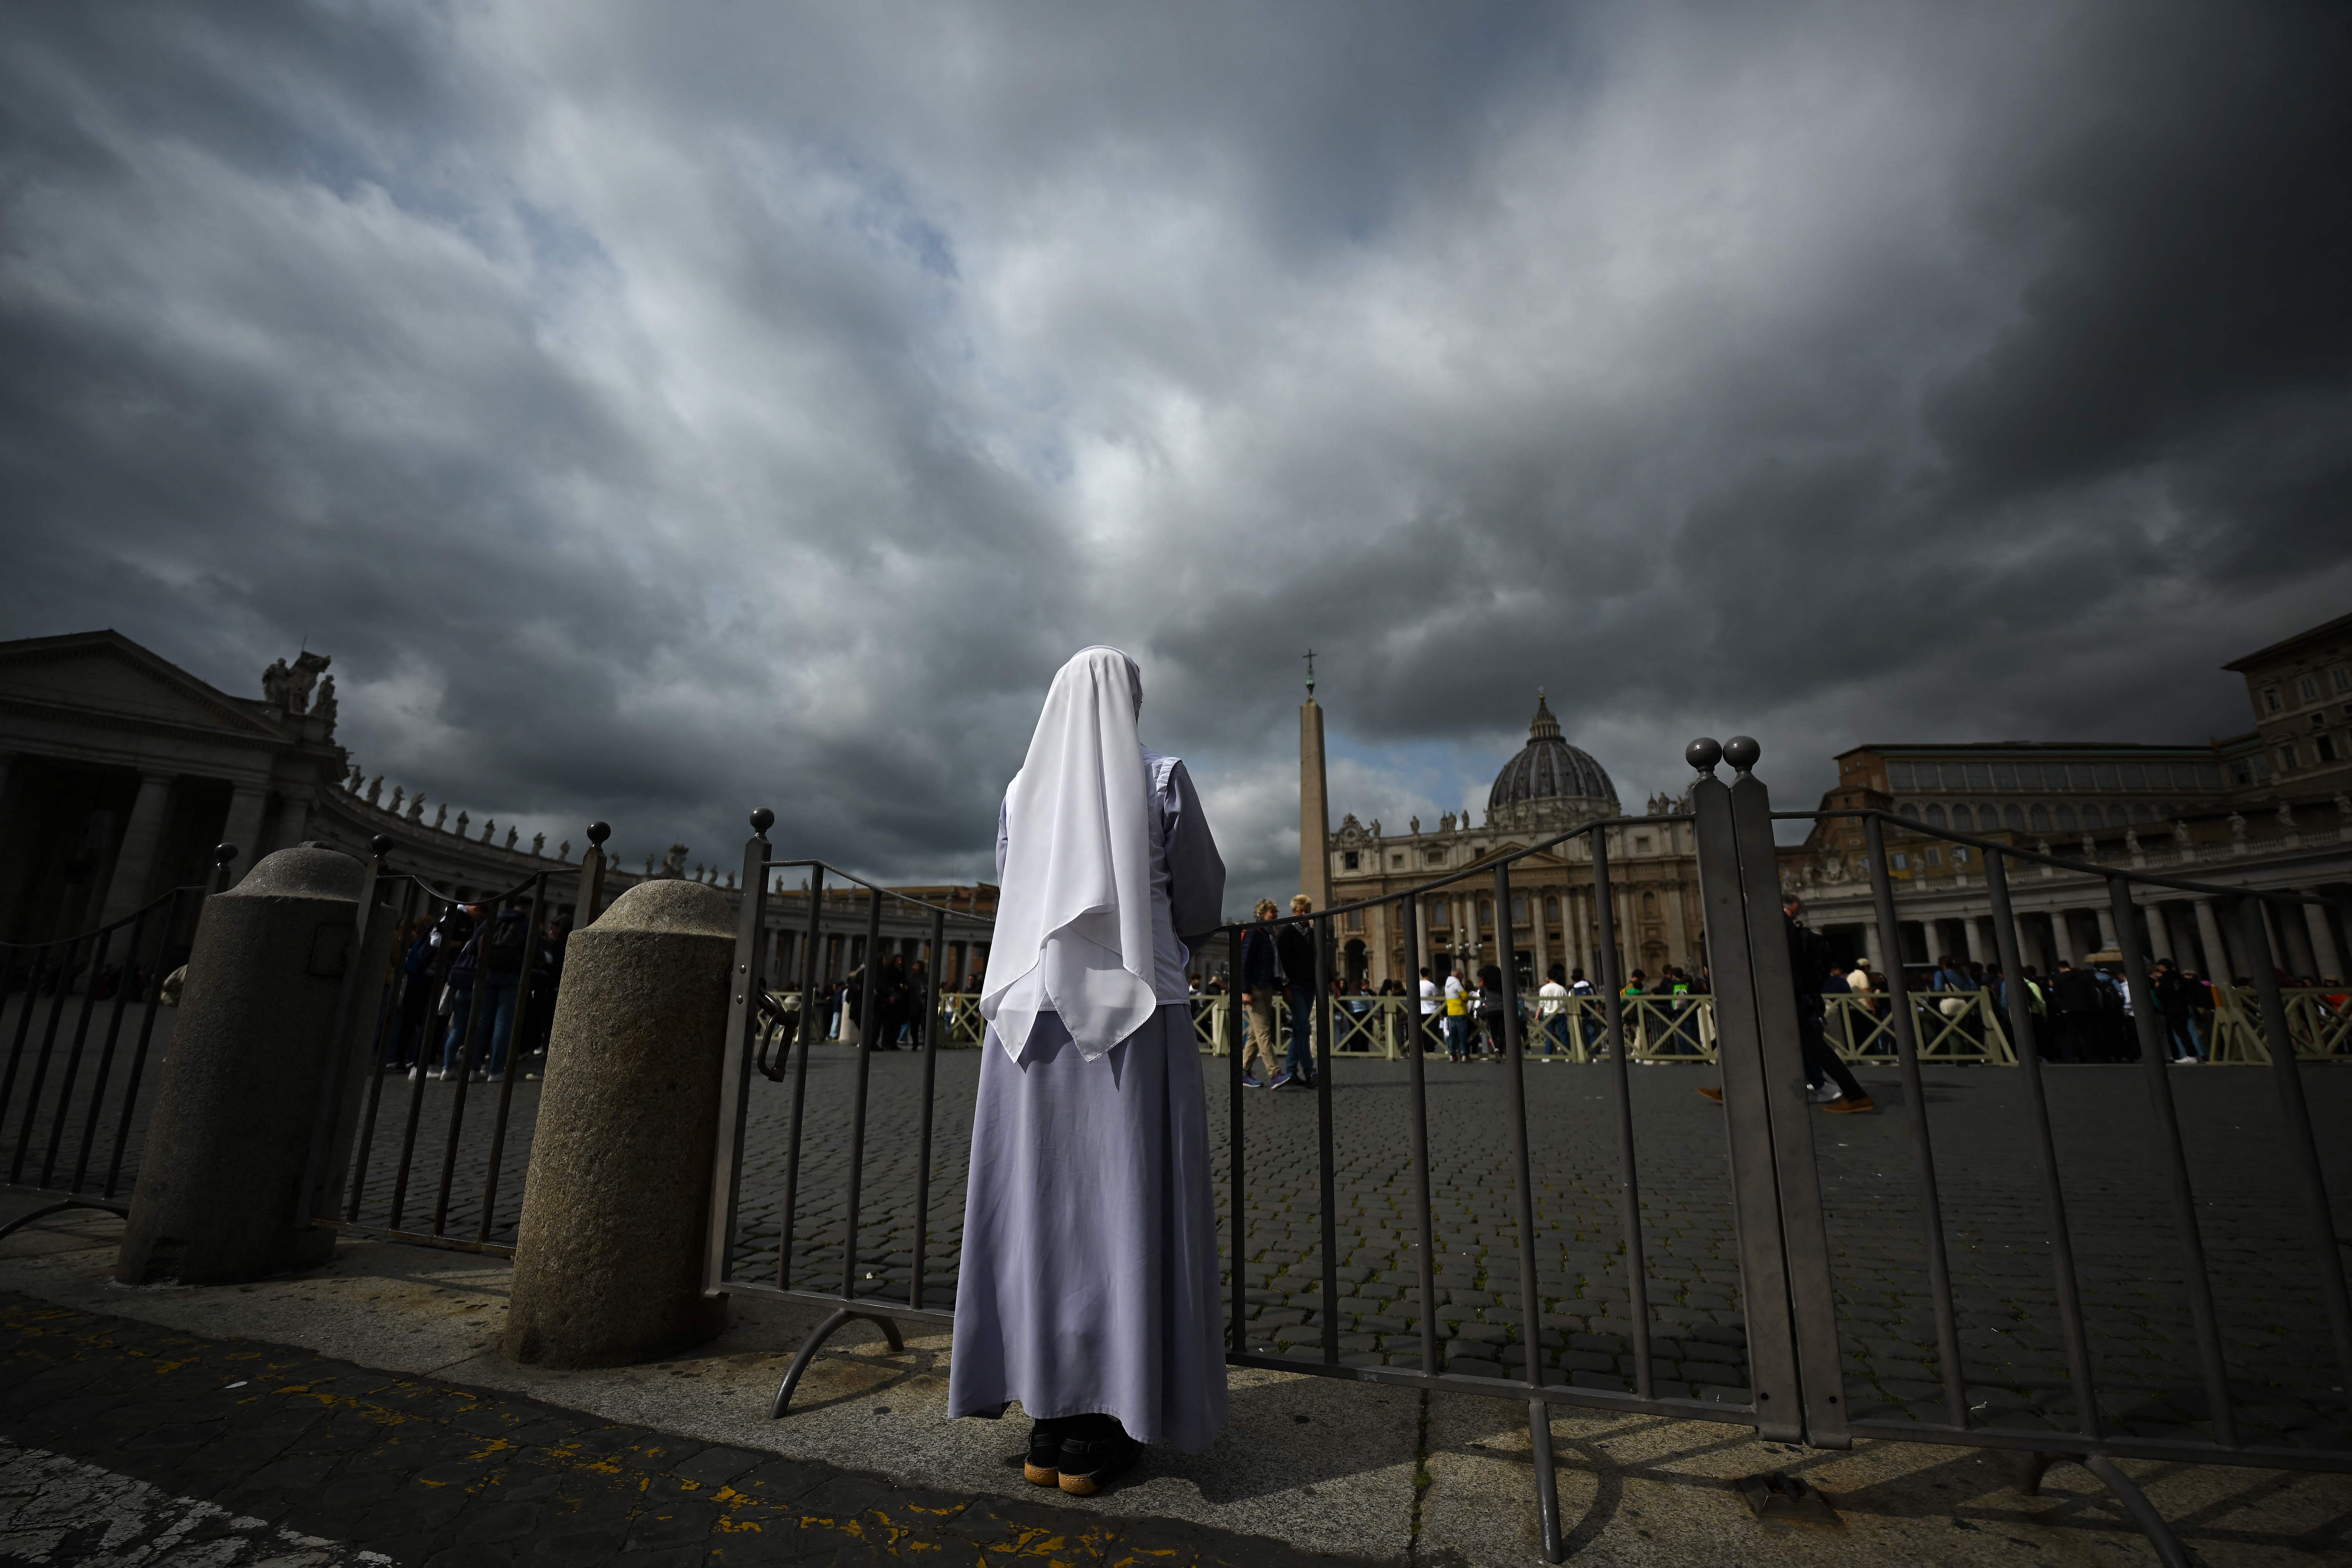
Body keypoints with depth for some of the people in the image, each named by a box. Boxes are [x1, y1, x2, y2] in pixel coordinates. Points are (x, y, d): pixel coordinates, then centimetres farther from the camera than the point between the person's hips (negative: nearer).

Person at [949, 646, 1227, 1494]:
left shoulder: (1021, 791, 10)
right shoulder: (1162, 779, -2)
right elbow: (1201, 906, 4)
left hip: (1032, 1010, 4)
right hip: (1133, 1010, -4)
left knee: (1040, 1204, 9)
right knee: (1124, 1205, 2)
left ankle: (1049, 1423, 15)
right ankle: (1094, 1430, 7)